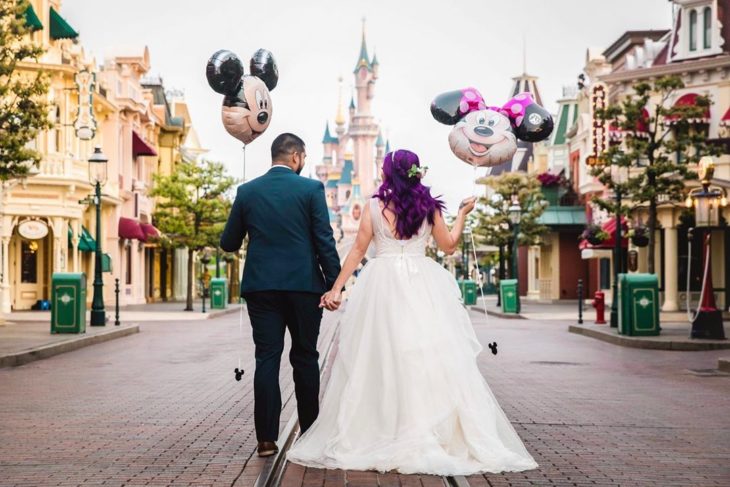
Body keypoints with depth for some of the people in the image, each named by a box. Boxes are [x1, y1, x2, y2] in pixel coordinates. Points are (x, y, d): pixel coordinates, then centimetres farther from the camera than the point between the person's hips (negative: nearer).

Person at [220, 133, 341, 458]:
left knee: (266, 359, 2)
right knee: (305, 358, 9)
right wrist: (334, 284, -2)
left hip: (261, 286, 2)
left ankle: (267, 439, -2)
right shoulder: (311, 189, -3)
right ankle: (310, 434, 16)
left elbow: (228, 243, 8)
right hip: (304, 285, -1)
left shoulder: (247, 191, 5)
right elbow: (325, 241, -7)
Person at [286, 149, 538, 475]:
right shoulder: (428, 206, 6)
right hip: (421, 288, 1)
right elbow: (448, 245, 15)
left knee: (379, 359, 2)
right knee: (428, 360, 0)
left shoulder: (375, 206, 2)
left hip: (382, 284, -1)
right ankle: (429, 437, -2)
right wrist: (463, 214, 29)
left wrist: (336, 287, 5)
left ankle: (367, 438, 4)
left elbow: (358, 250, 1)